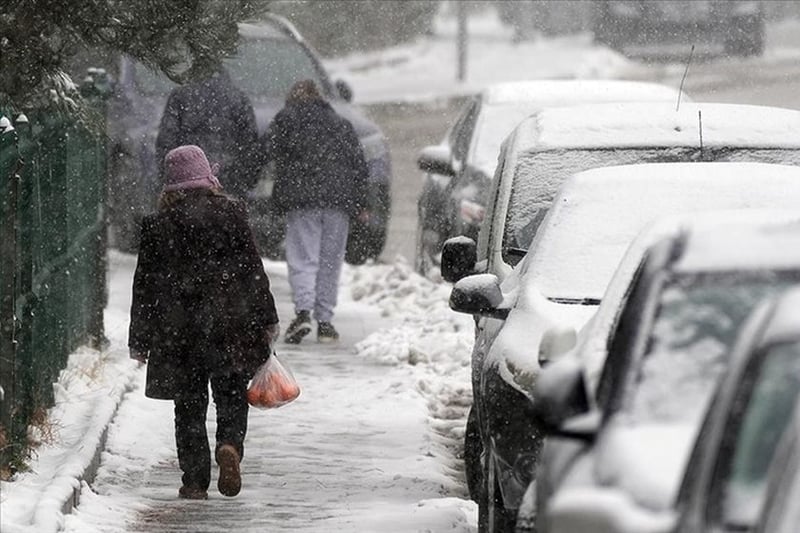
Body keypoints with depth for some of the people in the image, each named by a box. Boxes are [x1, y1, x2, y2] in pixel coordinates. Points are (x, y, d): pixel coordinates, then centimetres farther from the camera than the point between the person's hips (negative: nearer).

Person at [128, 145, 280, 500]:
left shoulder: (158, 223, -1)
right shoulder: (231, 213, -2)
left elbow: (146, 284, 3)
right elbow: (252, 269, 1)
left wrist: (139, 340, 8)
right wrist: (267, 320, 9)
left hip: (177, 332, 0)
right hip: (229, 326, 0)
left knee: (189, 406, 9)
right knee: (232, 398, 10)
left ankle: (195, 480, 5)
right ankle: (230, 445, -18)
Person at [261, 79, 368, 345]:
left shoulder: (286, 119, 7)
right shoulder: (342, 125, 19)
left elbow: (266, 151, -1)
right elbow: (359, 165, 17)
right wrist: (360, 203, 19)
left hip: (301, 199, -3)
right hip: (338, 202, 3)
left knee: (302, 259, -5)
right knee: (330, 261, 7)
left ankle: (303, 311, -24)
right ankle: (325, 320, 6)